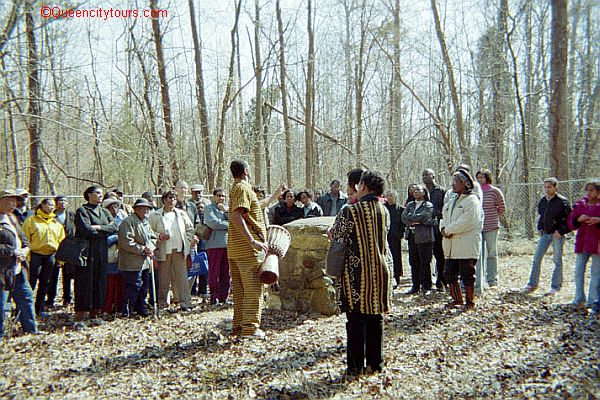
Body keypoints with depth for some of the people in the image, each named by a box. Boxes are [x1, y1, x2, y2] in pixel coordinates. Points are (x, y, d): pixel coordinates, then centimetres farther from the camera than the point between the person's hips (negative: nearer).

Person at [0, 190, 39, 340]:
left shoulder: (12, 218, 15)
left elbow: (23, 238, 18)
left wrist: (25, 250, 0)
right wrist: (13, 252, -16)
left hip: (18, 270, 9)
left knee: (26, 297, 13)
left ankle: (31, 330, 24)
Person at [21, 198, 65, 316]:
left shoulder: (56, 223, 13)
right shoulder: (32, 220, -1)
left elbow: (61, 240, 14)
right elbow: (25, 238, -5)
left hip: (50, 255, 5)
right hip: (35, 254, -5)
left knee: (45, 283, 10)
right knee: (31, 282, -5)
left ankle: (39, 309, 20)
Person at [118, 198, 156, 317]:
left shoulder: (145, 223, 19)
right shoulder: (128, 221, -11)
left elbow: (152, 237, 22)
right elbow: (126, 242, -19)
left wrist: (151, 248, 0)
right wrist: (142, 249, -18)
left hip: (145, 262, 9)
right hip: (132, 262, -9)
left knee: (144, 287, 15)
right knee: (134, 287, -10)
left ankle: (141, 309, 28)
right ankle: (127, 312, 0)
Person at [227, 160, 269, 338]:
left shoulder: (235, 188, 19)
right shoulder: (243, 188, -12)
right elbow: (236, 216, -25)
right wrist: (252, 241, -29)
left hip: (235, 249, 10)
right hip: (248, 249, -10)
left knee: (239, 289, 13)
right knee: (253, 288, -3)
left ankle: (238, 325, 20)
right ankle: (250, 327, 1)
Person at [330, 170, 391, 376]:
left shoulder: (350, 211, -13)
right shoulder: (384, 211, 3)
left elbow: (334, 236, -2)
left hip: (356, 272, -5)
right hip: (379, 271, 5)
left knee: (356, 319, 4)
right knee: (375, 318, 13)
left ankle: (355, 366, 10)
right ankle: (375, 363, 22)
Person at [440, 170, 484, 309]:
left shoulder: (472, 200, -9)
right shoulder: (452, 200, 19)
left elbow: (466, 222, -20)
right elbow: (444, 217, 16)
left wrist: (448, 230, -14)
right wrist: (444, 228, -6)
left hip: (466, 246, -8)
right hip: (451, 246, 8)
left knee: (467, 276, 1)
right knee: (449, 274, 12)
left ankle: (469, 301, 15)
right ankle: (457, 299, 27)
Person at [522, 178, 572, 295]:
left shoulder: (562, 201, -10)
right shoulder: (542, 201, 9)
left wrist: (561, 231, -16)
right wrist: (540, 228, 11)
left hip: (557, 234, -6)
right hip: (545, 234, 6)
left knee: (557, 261, 3)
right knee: (536, 258, 4)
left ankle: (556, 286, 13)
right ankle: (532, 284, 14)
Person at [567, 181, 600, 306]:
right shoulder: (580, 204, 9)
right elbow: (571, 224, 8)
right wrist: (579, 219, -11)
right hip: (582, 243, 3)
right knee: (578, 271, 6)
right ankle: (579, 298, 17)